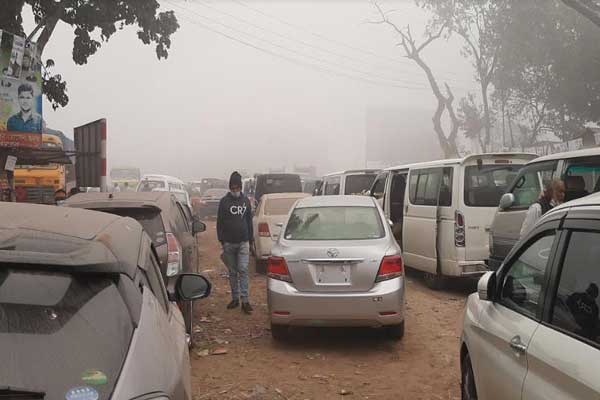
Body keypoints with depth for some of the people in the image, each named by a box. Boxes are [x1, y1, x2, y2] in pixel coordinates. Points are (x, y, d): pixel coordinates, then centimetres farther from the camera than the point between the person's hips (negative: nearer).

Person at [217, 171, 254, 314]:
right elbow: (219, 222, 2)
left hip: (243, 242, 0)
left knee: (243, 270, -7)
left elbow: (249, 221, 14)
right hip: (229, 243, 0)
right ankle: (235, 298, 17)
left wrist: (250, 239, 10)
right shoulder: (224, 201, 2)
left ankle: (245, 300, -7)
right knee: (232, 272, 8)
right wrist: (221, 240, -5)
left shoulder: (246, 201, 9)